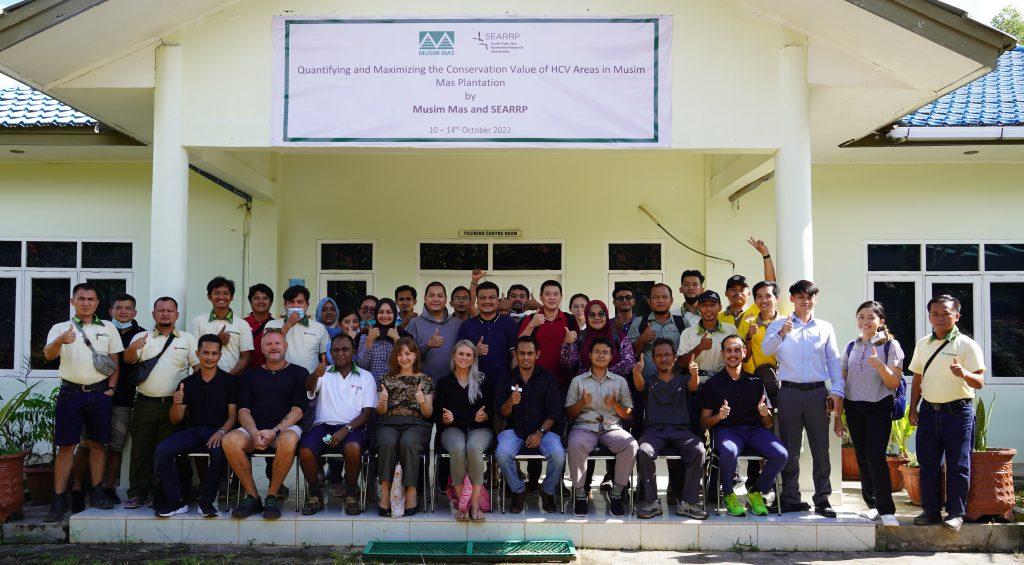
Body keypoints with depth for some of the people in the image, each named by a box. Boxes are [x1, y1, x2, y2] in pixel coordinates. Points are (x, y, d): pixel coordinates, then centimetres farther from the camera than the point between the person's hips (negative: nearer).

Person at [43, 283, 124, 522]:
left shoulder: (108, 328, 10)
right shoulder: (61, 328, 5)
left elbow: (115, 361, 12)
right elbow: (48, 355, -12)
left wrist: (111, 389, 0)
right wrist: (60, 341, -34)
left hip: (100, 393, 2)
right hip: (70, 393, -1)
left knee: (98, 444, 5)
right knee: (66, 446, -1)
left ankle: (96, 492, 14)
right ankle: (59, 499, 1)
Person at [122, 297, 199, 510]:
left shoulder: (187, 339, 10)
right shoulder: (142, 338, 10)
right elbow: (128, 359, -6)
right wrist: (133, 348, -29)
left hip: (174, 404, -1)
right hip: (145, 403, 1)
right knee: (141, 449, 2)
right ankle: (138, 493, 10)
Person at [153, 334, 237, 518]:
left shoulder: (229, 381, 7)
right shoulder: (188, 382, 14)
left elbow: (233, 415, 2)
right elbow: (175, 420, 13)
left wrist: (222, 432, -18)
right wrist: (177, 404, -10)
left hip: (217, 431, -3)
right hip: (192, 431, 3)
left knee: (220, 452, -37)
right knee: (162, 450, -23)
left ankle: (206, 501, -18)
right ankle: (176, 502, -15)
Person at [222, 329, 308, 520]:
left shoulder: (298, 373, 12)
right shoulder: (251, 374, 20)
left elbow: (298, 410, 0)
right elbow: (243, 410, 10)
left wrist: (274, 431, -15)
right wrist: (254, 432, -12)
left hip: (285, 427, -2)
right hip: (254, 428, 3)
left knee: (289, 440, -39)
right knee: (229, 441, -30)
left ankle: (273, 495, -19)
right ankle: (252, 497, -16)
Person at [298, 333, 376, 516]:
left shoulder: (365, 377, 15)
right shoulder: (324, 374, 18)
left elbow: (367, 412, 5)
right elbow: (309, 389, -5)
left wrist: (346, 429, -12)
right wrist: (315, 376, -30)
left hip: (352, 427, -1)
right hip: (323, 425, 2)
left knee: (353, 448, -35)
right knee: (305, 451, -28)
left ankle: (351, 492, -10)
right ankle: (315, 494, -4)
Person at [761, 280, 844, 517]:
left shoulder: (825, 328, 13)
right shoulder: (779, 325, 8)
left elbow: (834, 361, 11)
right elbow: (767, 349, -8)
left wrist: (837, 392, 1)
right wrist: (781, 333, -27)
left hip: (817, 393, 1)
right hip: (789, 392, -1)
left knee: (821, 448, 1)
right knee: (790, 448, 3)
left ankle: (822, 499, 7)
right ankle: (791, 499, 10)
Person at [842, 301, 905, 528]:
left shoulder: (891, 346, -2)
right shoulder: (851, 347, 10)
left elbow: (894, 383, -5)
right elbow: (843, 381, 13)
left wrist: (880, 365, -23)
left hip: (879, 408, -4)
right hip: (853, 408, 4)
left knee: (876, 457, -11)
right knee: (862, 458, 7)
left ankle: (886, 511, -5)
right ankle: (873, 503, 18)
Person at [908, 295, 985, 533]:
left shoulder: (967, 345, -6)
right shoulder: (923, 344, 11)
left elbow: (979, 382, -12)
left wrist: (965, 374, -33)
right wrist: (913, 407, 12)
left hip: (958, 411, -5)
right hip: (929, 411, 5)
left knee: (958, 465, 0)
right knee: (928, 464, 8)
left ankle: (956, 513, 10)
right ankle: (931, 510, 18)